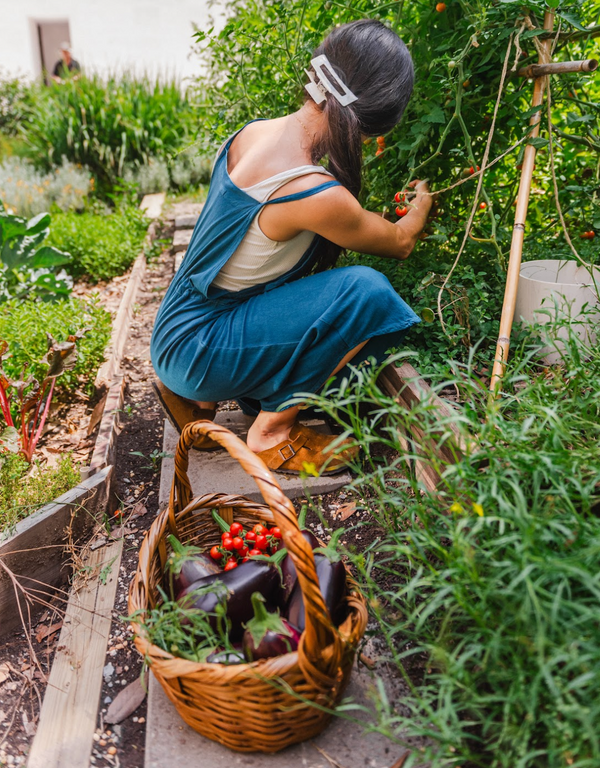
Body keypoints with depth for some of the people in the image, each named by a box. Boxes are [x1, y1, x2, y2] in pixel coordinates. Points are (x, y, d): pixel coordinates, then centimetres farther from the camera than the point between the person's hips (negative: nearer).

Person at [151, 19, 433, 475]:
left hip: (178, 332, 9)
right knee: (367, 293, -21)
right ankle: (272, 434, -4)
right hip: (194, 350, -9)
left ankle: (199, 395, 17)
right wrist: (422, 202, 18)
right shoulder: (316, 194, -26)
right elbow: (401, 244, -4)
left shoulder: (254, 131, -1)